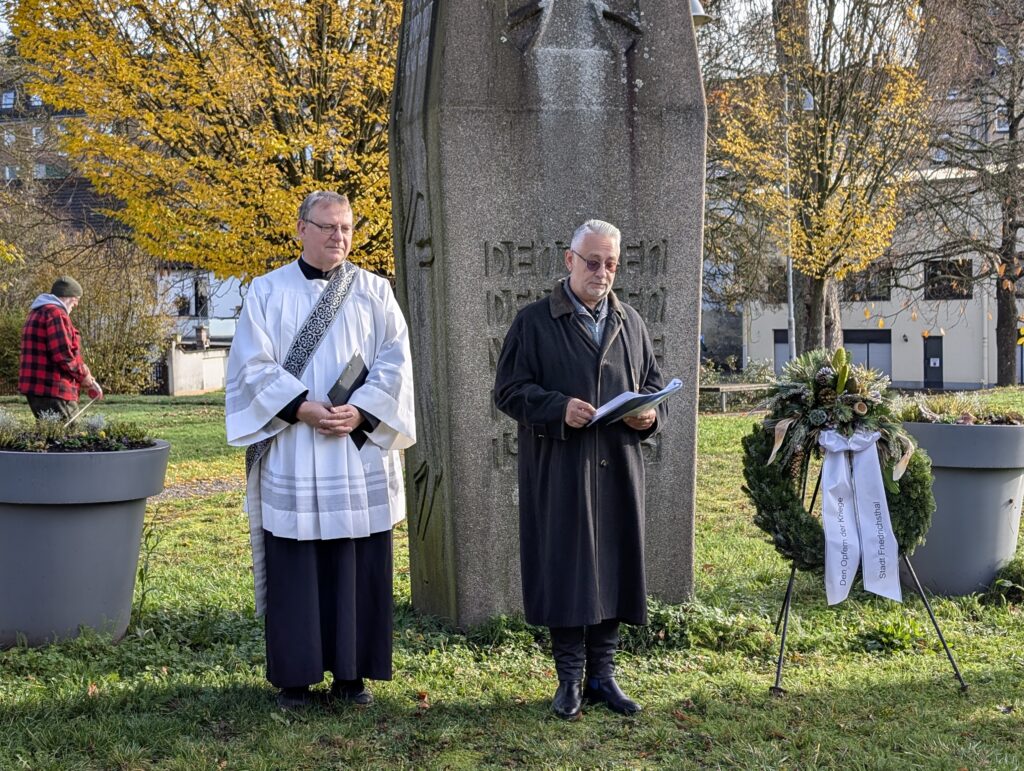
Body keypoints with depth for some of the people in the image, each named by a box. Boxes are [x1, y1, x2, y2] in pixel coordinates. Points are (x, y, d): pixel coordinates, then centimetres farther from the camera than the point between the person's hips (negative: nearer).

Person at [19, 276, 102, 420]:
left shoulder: (37, 313, 23)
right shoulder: (56, 314, -11)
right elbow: (63, 354, -21)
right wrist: (84, 376, -5)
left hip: (36, 388, 10)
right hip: (53, 389, -10)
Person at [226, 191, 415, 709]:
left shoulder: (374, 292, 8)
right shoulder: (268, 291, 5)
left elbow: (395, 361, 1)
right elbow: (252, 364, -3)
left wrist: (361, 412, -13)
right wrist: (300, 407, -15)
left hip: (359, 453, 1)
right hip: (290, 452, -1)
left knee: (358, 566, 4)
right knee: (293, 566, 2)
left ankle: (351, 672, 15)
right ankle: (294, 676, 12)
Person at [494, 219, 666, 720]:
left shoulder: (631, 323, 13)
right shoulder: (535, 322, 0)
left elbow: (654, 382, 19)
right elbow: (509, 390, -4)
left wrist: (650, 414, -4)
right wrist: (558, 408, -20)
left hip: (618, 470, 4)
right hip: (559, 472, -4)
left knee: (614, 568, 6)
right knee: (565, 570, -2)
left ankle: (602, 675, 17)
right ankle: (570, 680, 9)